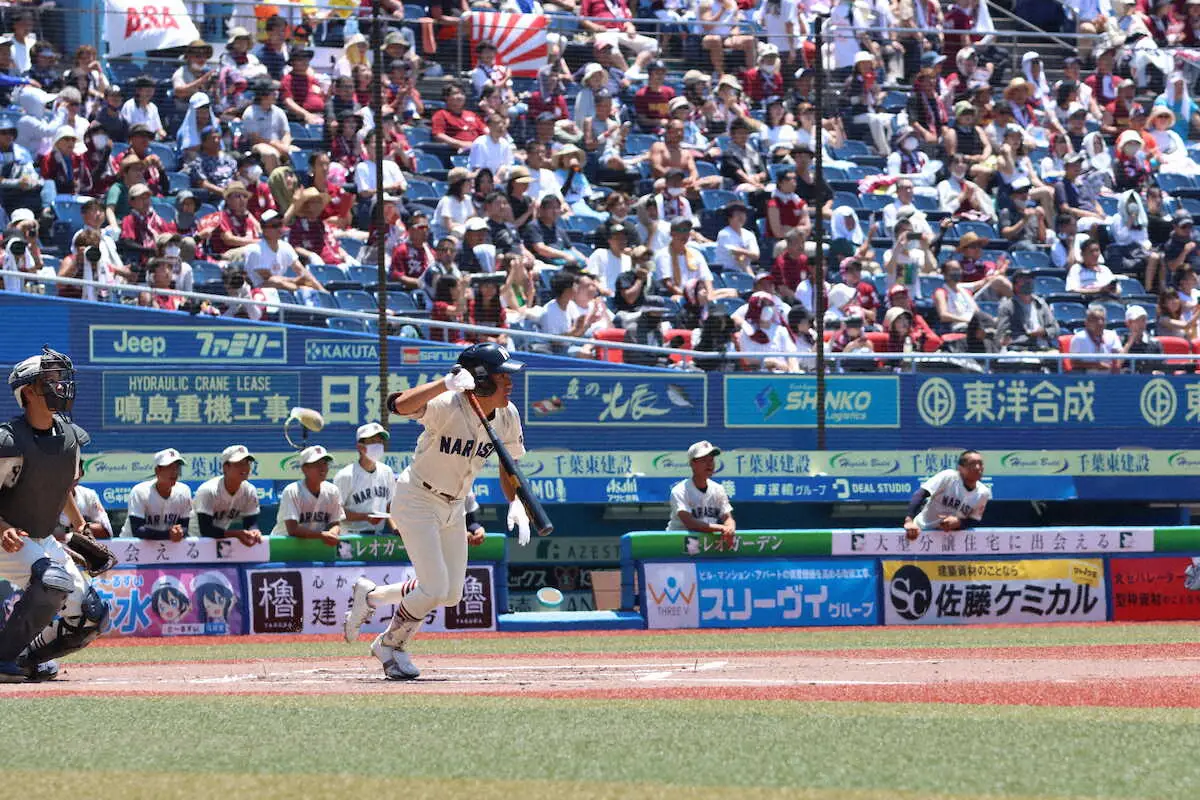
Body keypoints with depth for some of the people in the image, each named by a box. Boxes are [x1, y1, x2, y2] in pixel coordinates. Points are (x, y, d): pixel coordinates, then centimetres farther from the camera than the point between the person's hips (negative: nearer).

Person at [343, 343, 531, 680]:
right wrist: (446, 383, -58)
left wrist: (516, 504, -10)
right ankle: (391, 645, 14)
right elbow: (399, 405, -48)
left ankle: (370, 596, 32)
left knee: (451, 595, 10)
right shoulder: (446, 406, -29)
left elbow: (509, 466, 8)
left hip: (454, 507, 8)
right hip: (416, 501, -8)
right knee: (435, 590, -14)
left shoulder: (507, 416, -8)